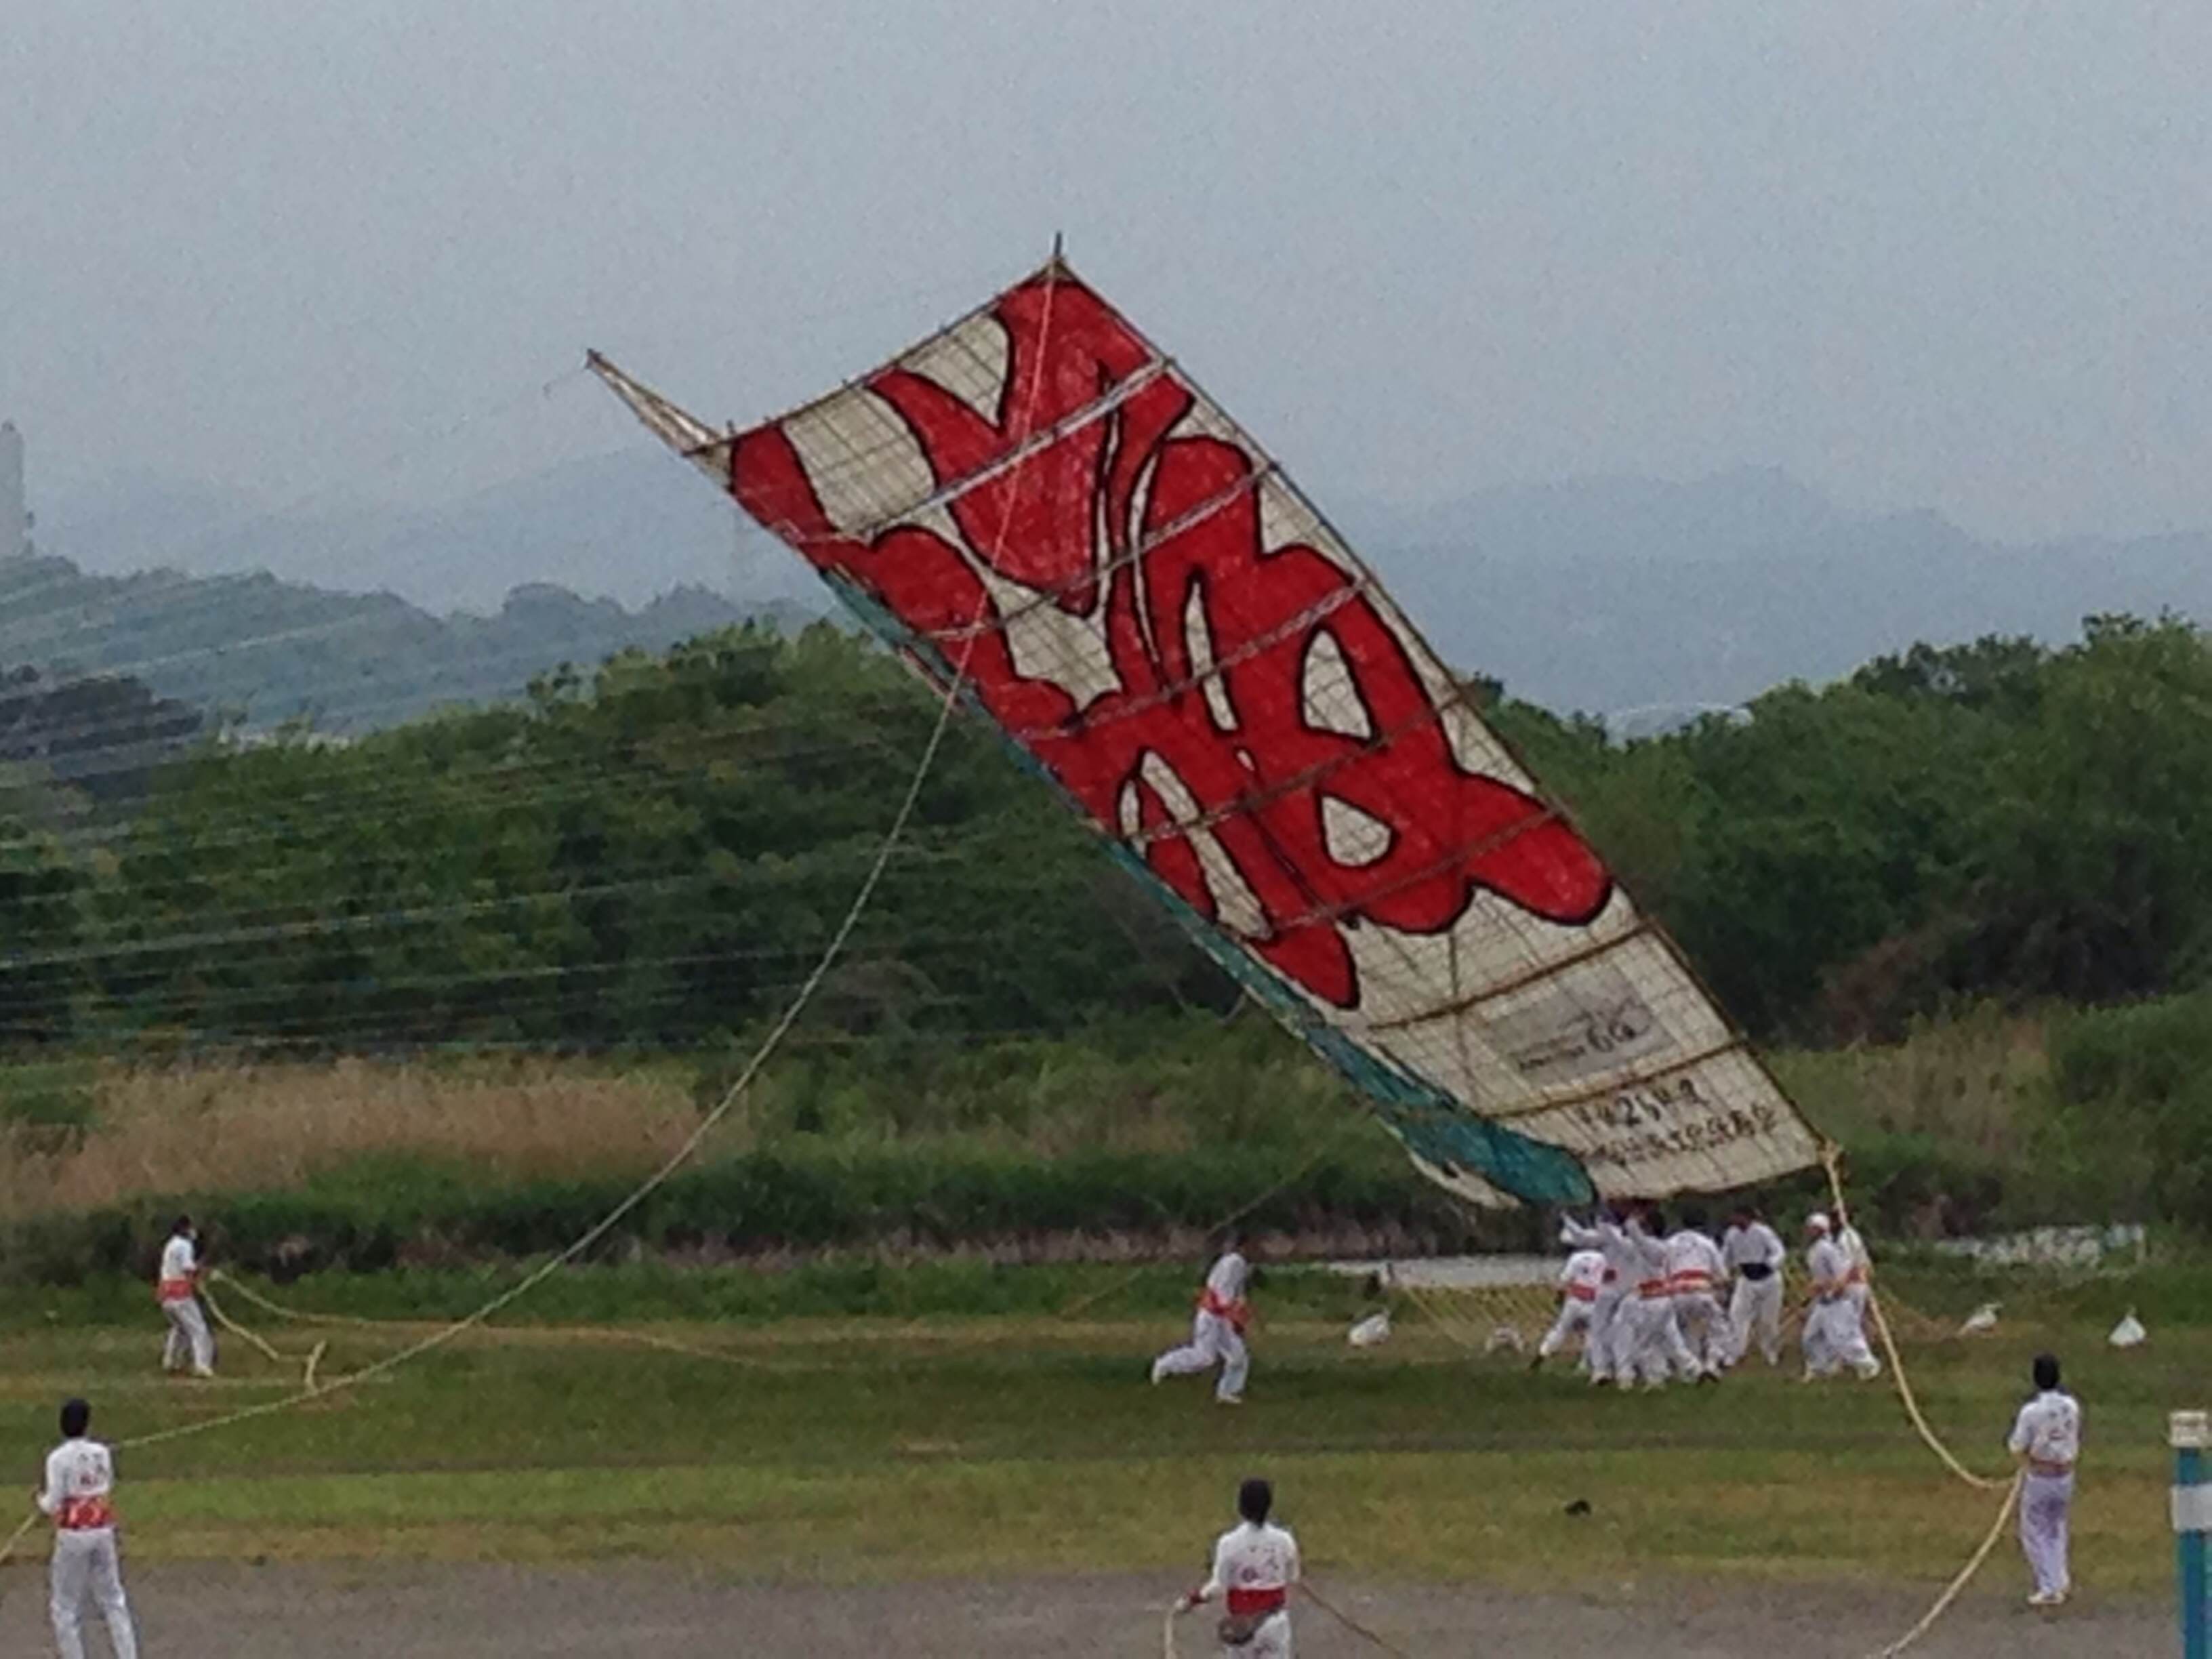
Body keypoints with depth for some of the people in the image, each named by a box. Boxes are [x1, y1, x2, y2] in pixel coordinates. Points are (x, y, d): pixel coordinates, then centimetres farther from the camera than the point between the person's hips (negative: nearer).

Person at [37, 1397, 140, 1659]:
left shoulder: (58, 1458, -14)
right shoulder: (102, 1453, 0)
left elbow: (54, 1505, -14)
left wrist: (42, 1500, 9)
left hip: (73, 1535, -4)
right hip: (103, 1531, 4)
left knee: (66, 1607, 7)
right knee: (113, 1600, 15)